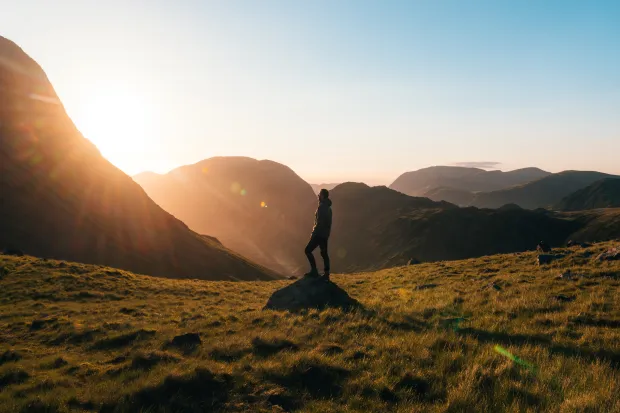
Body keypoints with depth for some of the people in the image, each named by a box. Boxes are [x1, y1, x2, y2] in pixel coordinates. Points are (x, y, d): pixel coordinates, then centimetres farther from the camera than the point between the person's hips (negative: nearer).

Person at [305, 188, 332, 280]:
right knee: (324, 253, 10)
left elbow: (320, 222, -22)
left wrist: (314, 232, -15)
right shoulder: (328, 207, 15)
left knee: (308, 250, -2)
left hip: (319, 234, -10)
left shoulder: (322, 207, -16)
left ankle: (314, 271, -4)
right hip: (325, 234, 10)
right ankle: (326, 274, 9)